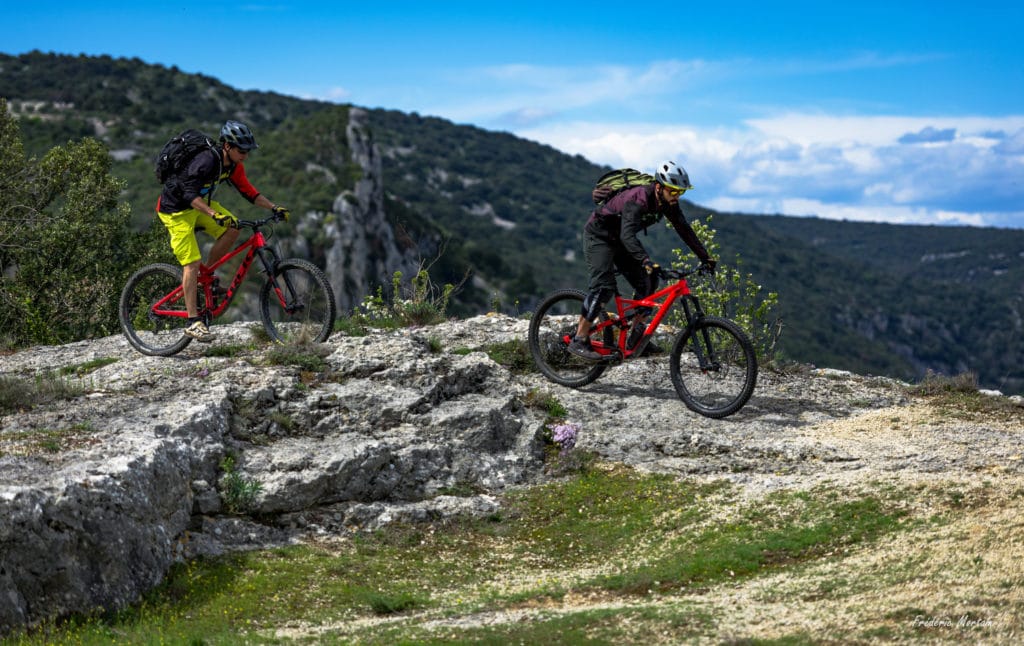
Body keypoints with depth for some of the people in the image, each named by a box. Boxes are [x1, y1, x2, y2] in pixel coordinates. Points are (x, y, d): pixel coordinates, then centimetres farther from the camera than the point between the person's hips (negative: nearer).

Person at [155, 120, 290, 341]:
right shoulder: (206, 161, -30)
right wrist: (214, 214, -50)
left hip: (198, 203, 8)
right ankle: (193, 321, -12)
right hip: (175, 208, -8)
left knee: (232, 229, -12)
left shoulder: (233, 165, -4)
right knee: (191, 262, -14)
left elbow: (249, 192, 4)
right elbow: (190, 194, -37)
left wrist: (274, 208, -7)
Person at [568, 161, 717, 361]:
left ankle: (637, 337, 6)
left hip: (620, 239, 8)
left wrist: (705, 257, -4)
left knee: (648, 282, -2)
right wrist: (647, 261, -59)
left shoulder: (668, 202, -11)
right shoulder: (638, 199, -35)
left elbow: (684, 230, 0)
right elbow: (627, 235, -47)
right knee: (604, 286, -21)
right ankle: (579, 341, -18)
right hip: (598, 235, -8)